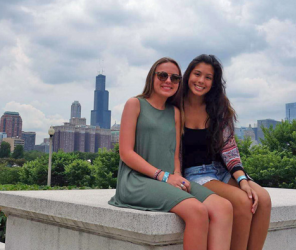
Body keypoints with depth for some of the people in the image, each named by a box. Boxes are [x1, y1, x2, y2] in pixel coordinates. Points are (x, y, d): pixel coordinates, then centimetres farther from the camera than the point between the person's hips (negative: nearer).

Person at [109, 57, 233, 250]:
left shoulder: (175, 112, 19)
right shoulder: (135, 104, 4)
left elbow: (175, 155, 16)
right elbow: (126, 153, -5)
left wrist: (177, 175, -7)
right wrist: (163, 175, -15)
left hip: (170, 181, 6)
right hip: (138, 180, -5)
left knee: (224, 207, -21)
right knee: (197, 211, -31)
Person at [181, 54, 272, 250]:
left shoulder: (219, 107, 4)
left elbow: (228, 146, -1)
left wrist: (242, 179, -16)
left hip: (221, 170, 4)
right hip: (193, 174, -4)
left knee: (263, 199, -22)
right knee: (242, 201, -28)